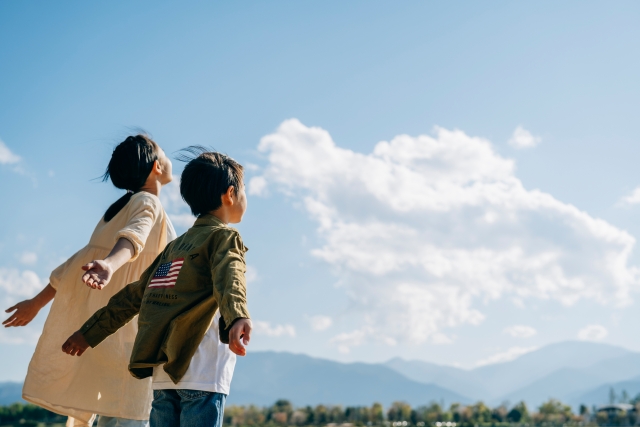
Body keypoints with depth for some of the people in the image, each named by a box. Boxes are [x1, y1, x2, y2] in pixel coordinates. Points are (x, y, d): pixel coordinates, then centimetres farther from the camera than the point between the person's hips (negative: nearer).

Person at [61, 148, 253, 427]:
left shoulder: (175, 246, 21)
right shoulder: (225, 237, 0)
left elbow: (133, 295, 23)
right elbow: (228, 280, -22)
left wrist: (90, 333, 30)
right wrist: (237, 318, -41)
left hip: (163, 372, 7)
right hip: (202, 373, -7)